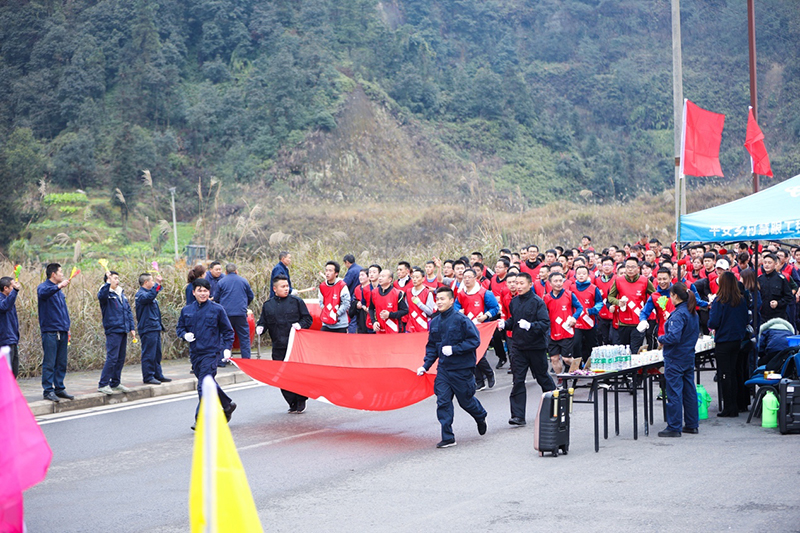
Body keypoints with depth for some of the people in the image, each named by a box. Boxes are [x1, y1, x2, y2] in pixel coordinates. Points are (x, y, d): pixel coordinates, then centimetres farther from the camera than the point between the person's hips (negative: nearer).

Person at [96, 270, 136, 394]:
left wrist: (132, 328, 16)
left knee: (120, 359, 11)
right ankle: (103, 385, -7)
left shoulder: (121, 294, 18)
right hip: (113, 330, -8)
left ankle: (115, 383, 19)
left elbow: (128, 311, 21)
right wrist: (108, 282, -36)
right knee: (112, 358, -12)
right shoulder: (107, 293, -4)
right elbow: (101, 296, -30)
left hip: (123, 330, 8)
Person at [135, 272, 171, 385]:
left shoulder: (149, 292, 22)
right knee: (148, 354, -7)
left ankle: (158, 375, 21)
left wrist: (160, 324, 26)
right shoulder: (141, 294, -10)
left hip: (155, 328, 10)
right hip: (147, 329, -10)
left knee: (157, 353, 14)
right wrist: (157, 284, -36)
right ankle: (148, 377, -3)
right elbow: (149, 297, -35)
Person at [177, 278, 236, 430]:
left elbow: (227, 331, 4)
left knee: (204, 385, -13)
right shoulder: (186, 311, 7)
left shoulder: (217, 309, -2)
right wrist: (185, 335, -5)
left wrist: (227, 348, -5)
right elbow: (179, 328, 18)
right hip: (194, 353, 5)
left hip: (211, 352, -5)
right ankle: (228, 405, 37)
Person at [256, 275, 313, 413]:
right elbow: (263, 322, 16)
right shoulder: (268, 305, 11)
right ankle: (292, 403, 10)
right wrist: (260, 328, -5)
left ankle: (301, 401, 12)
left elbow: (308, 318, 6)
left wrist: (300, 325, -13)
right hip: (278, 348, 3)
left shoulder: (296, 301, 4)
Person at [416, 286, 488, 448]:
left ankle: (481, 417, 41)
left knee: (466, 400, 9)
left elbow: (474, 341, -14)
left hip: (462, 369, -5)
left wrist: (454, 349, -20)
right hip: (443, 369, 5)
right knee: (443, 402, -4)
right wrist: (426, 365, 5)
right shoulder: (434, 322, 5)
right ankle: (447, 437, 2)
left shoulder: (461, 320, -13)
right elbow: (431, 346, 15)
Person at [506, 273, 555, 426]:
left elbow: (545, 323, -18)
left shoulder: (537, 302, -11)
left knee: (542, 377, 12)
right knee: (518, 380, -3)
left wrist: (530, 326, -32)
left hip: (536, 346, -4)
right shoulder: (514, 302, 7)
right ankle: (518, 415, -4)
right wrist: (505, 324, -2)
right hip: (518, 347, 4)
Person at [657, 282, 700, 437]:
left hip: (675, 359, -9)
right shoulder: (693, 313, 9)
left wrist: (661, 339, -10)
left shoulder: (678, 314, -19)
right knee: (689, 390, 14)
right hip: (689, 356, 9)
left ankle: (674, 427, 0)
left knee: (674, 392, -3)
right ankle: (692, 424, 21)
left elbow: (674, 336, -28)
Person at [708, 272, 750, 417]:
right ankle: (736, 405, 24)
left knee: (724, 375, 1)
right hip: (738, 340, 6)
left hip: (723, 342, -6)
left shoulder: (720, 301, -16)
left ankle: (729, 408, 2)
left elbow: (713, 323, -17)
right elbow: (746, 320, 9)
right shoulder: (742, 300, 0)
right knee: (733, 373, 18)